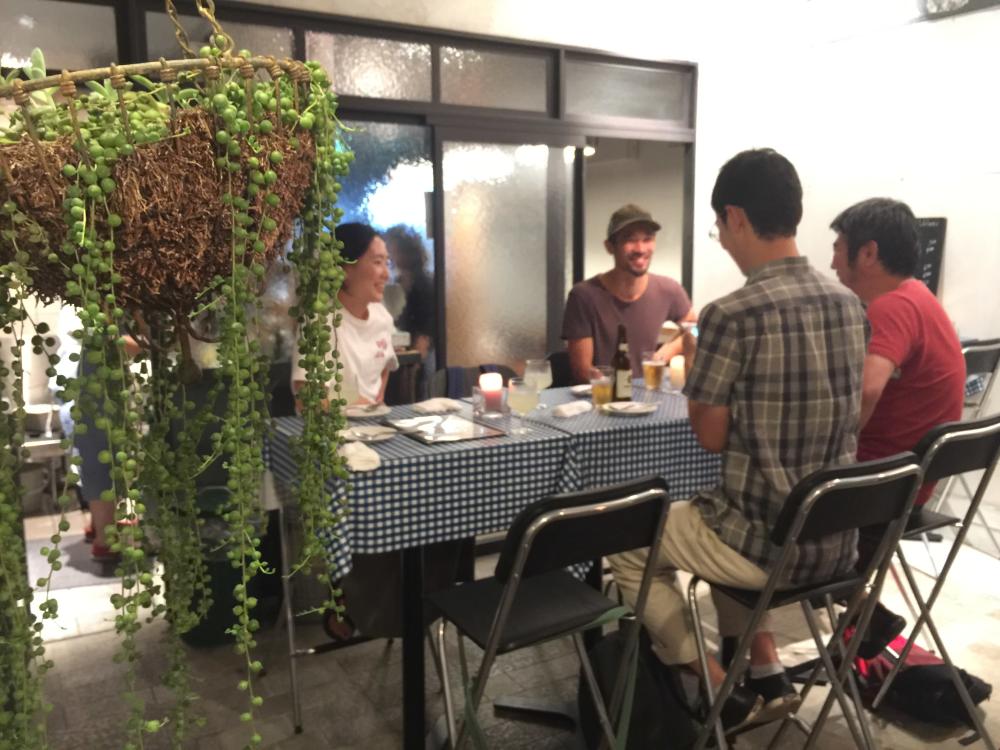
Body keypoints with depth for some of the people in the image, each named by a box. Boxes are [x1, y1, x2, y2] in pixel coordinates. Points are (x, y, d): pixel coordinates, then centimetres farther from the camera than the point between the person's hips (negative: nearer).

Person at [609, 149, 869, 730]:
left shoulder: (731, 315, -21)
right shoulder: (851, 305, 2)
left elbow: (712, 436, -11)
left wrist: (692, 361, 5)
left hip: (766, 541, -7)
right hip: (839, 541, 8)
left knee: (630, 547, 17)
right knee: (717, 531, 35)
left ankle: (728, 697, 17)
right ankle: (768, 676, 28)